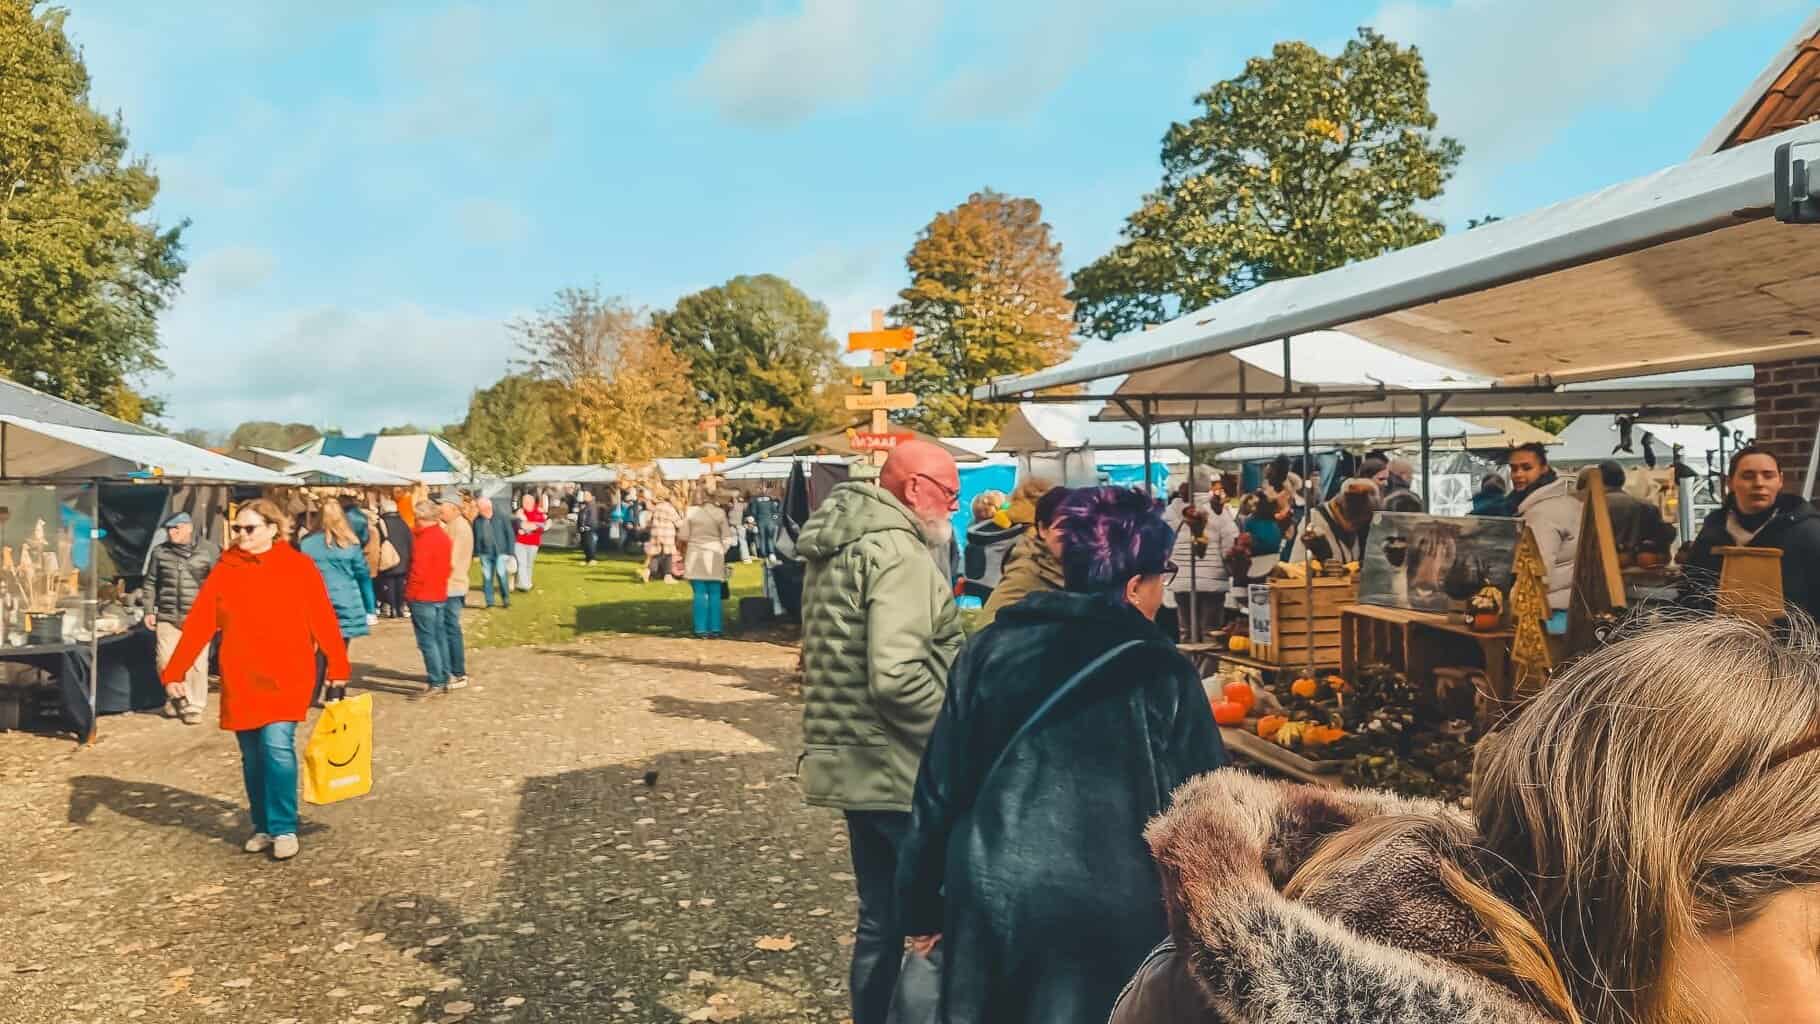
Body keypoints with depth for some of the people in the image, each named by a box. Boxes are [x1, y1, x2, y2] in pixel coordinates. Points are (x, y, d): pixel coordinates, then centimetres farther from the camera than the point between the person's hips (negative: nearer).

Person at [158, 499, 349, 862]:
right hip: (240, 680, 3)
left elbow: (323, 619, -2)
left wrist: (337, 669, -4)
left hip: (286, 678, -3)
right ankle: (263, 827, 26)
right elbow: (198, 623, -1)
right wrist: (174, 672, -8)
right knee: (252, 756, 11)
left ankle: (284, 829, -2)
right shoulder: (224, 571, 3)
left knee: (277, 746, -15)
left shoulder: (298, 566, -3)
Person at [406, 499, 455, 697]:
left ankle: (436, 683, -6)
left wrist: (410, 592, -6)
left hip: (422, 597, -8)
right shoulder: (444, 536, 9)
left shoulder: (423, 539, -17)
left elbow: (418, 571, -18)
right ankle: (444, 680, 16)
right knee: (440, 638, 12)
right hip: (440, 594, 8)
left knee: (427, 641, -5)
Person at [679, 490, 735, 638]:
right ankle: (715, 629, 7)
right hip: (715, 556, 1)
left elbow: (683, 536, -1)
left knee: (700, 594, 2)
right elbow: (727, 538, -1)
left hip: (696, 556, -1)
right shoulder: (720, 513, -2)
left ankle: (701, 630, 1)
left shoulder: (692, 511, -4)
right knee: (714, 594, 6)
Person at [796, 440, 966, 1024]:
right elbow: (897, 678, -27)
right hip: (898, 769, -9)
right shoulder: (898, 551, -18)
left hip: (857, 764, 10)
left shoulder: (843, 544, 13)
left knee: (882, 918, 18)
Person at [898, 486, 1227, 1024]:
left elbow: (940, 787, 4)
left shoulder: (990, 648, 1)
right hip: (1109, 917, -3)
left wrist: (921, 904, 13)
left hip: (988, 901, 3)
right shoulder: (1161, 673, -8)